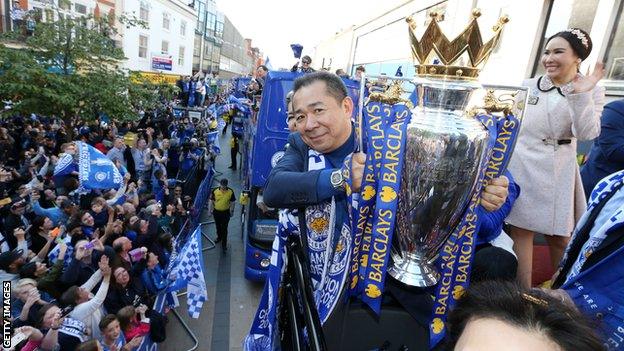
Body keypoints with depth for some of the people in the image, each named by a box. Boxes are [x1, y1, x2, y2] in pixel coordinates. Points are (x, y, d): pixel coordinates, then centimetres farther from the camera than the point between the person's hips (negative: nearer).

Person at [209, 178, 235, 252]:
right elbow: (211, 201, -3)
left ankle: (224, 243, 11)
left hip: (226, 212, -2)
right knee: (218, 226, 22)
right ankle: (219, 237, 47)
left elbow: (232, 202, -2)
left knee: (224, 228, 1)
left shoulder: (230, 191, -13)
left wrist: (232, 211, 3)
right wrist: (210, 210, 1)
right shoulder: (215, 191, -13)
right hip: (216, 212, 2)